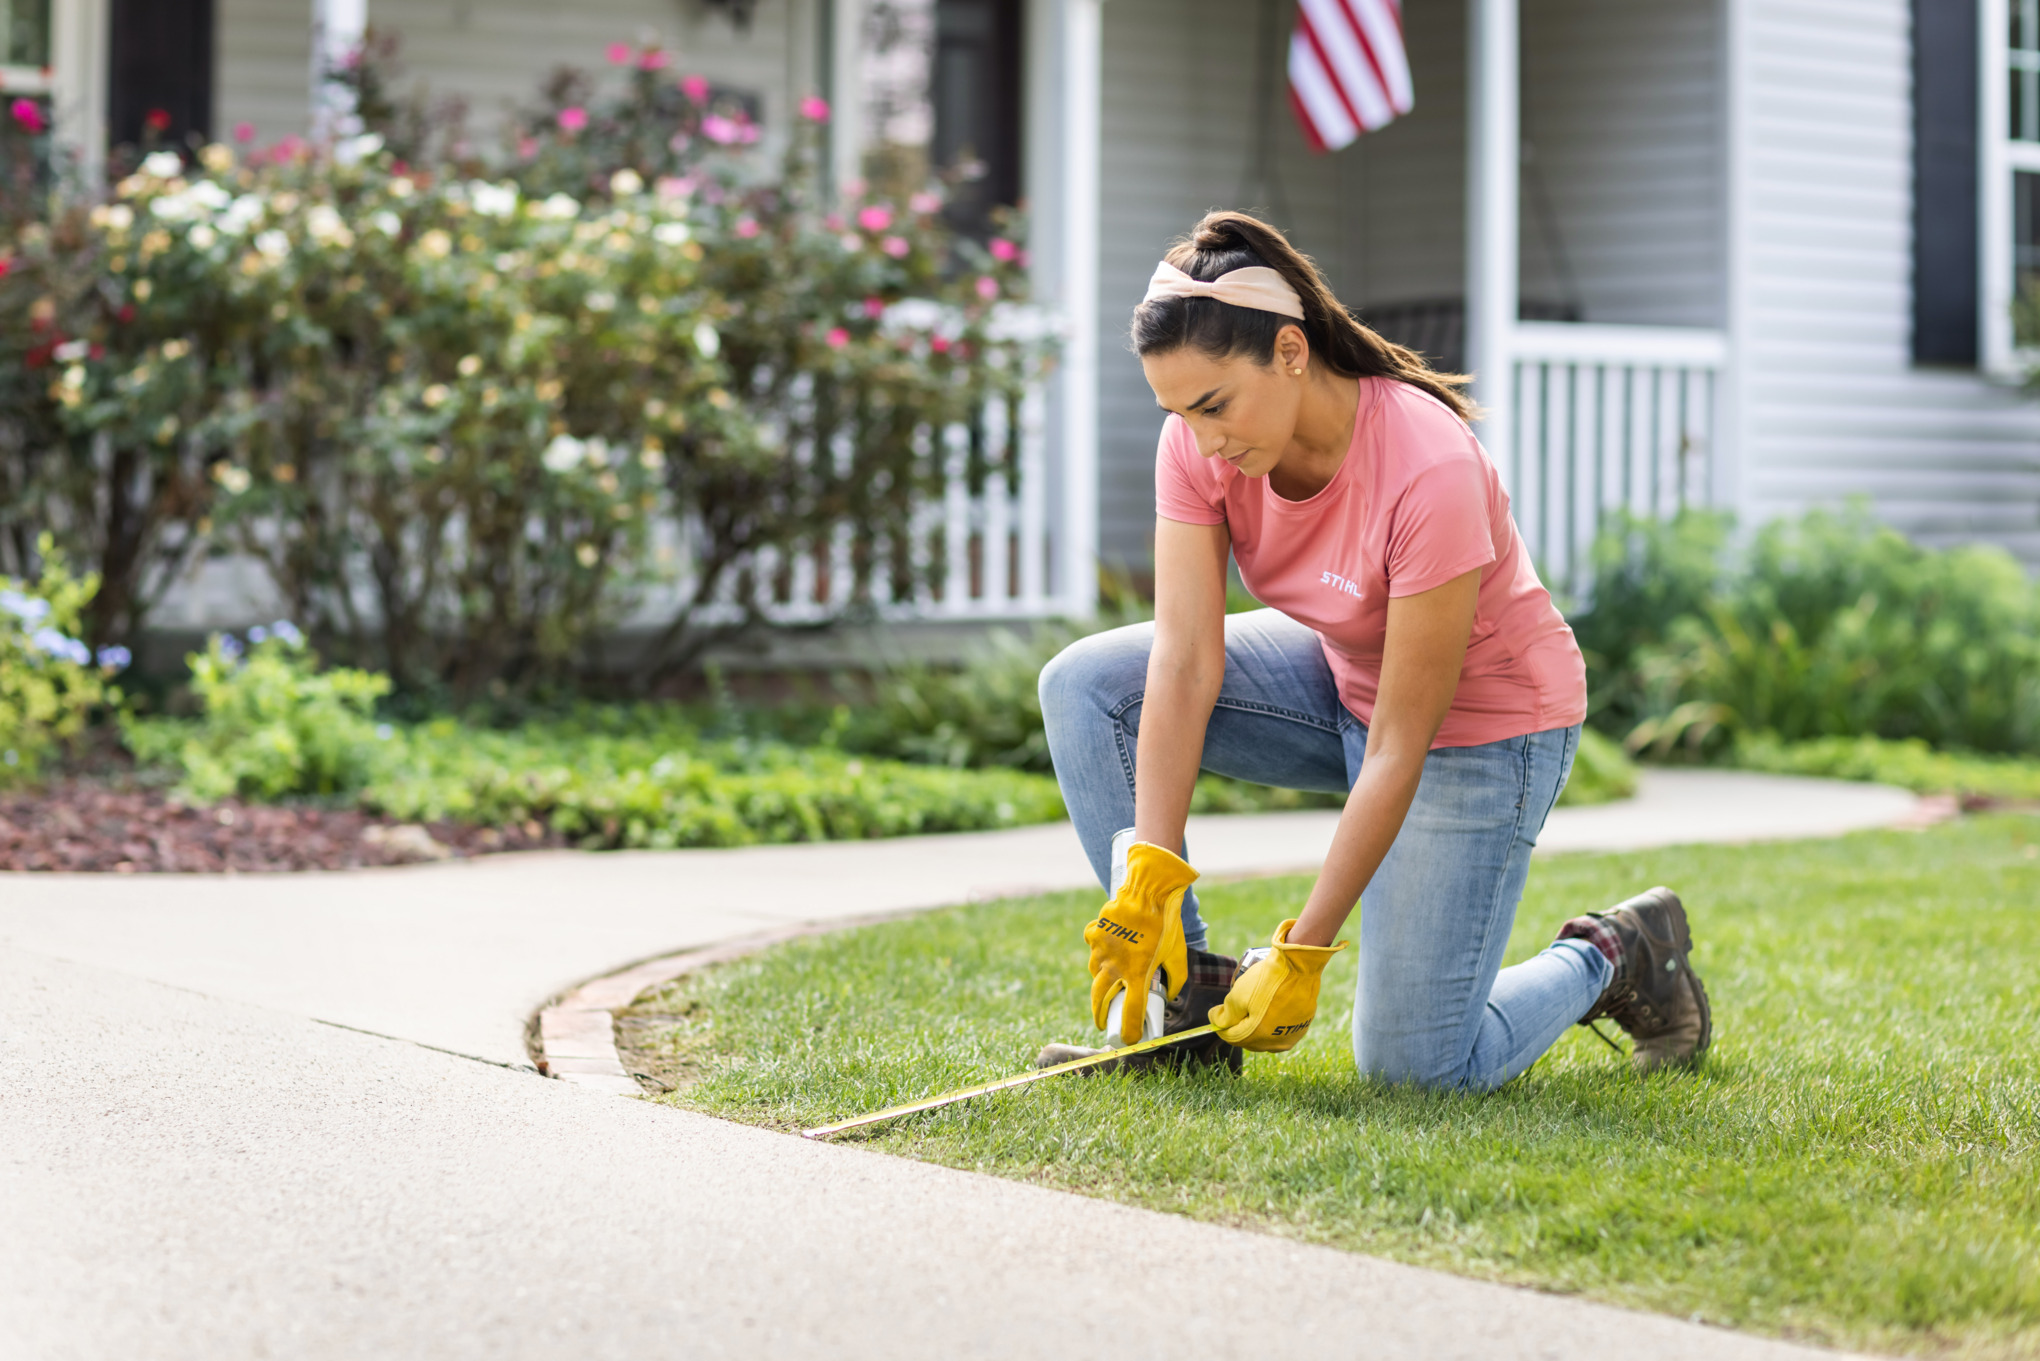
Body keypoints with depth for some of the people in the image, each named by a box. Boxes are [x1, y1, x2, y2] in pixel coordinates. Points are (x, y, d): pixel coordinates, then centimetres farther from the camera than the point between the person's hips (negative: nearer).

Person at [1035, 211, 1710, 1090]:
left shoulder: (1429, 469, -35)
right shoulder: (1200, 444, -18)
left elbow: (1399, 747, -31)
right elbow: (1185, 660, -22)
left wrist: (1303, 953, -30)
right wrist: (1148, 881, -33)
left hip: (1480, 722, -6)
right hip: (1346, 680, 6)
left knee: (1414, 1063, -11)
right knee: (1084, 686, -13)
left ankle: (1615, 957, 18)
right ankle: (1188, 1001, -6)